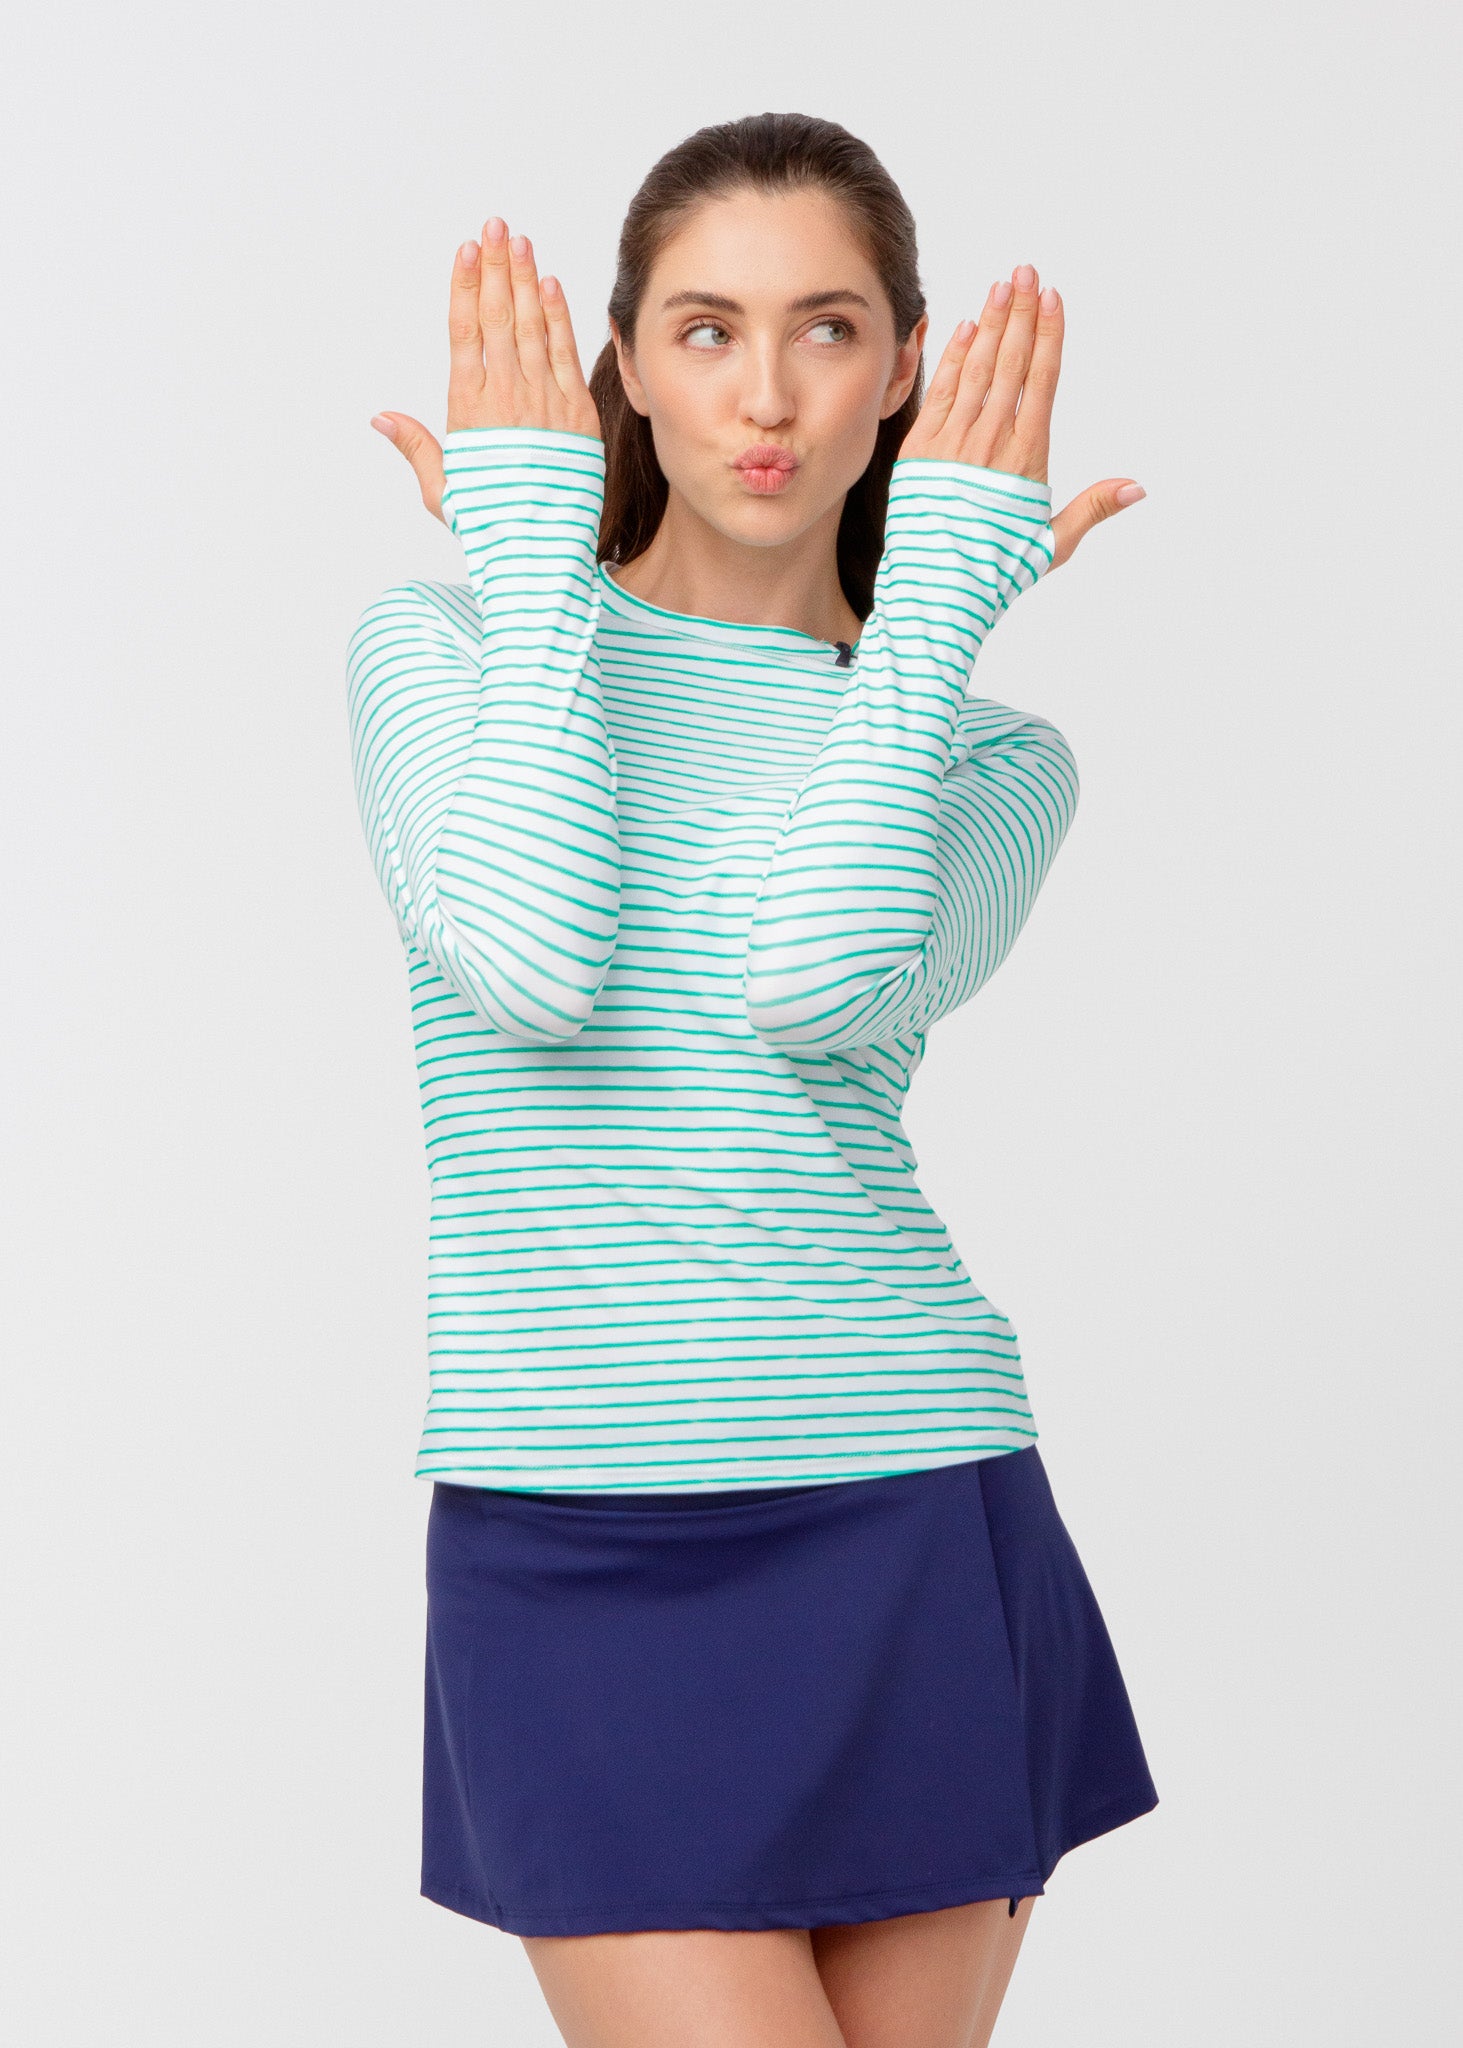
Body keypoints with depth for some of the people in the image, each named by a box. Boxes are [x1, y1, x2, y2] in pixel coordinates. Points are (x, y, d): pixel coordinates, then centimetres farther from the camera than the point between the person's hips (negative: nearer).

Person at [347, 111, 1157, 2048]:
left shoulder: (988, 753, 9)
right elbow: (527, 963, -14)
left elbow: (815, 985, -13)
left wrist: (929, 598, -4)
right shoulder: (442, 644, 6)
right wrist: (533, 559, -4)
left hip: (910, 1522, 2)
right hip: (576, 1542, -2)